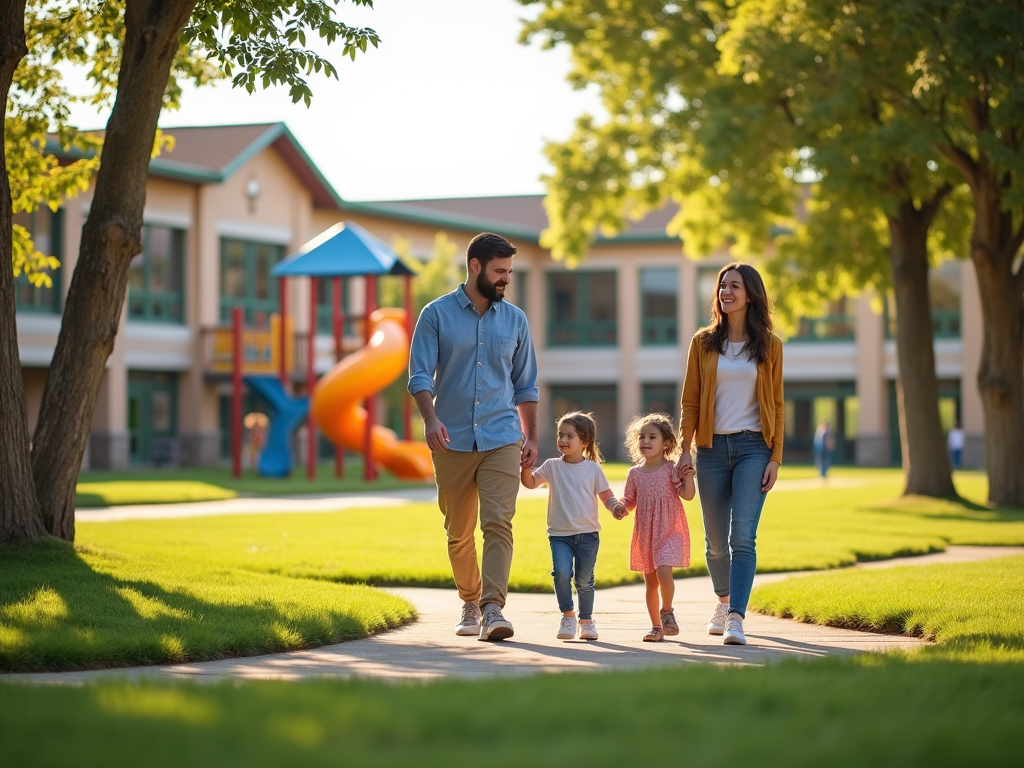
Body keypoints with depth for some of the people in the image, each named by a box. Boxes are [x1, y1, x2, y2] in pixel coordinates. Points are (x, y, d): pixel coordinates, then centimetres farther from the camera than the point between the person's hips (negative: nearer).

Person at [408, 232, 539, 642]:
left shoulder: (515, 320, 10)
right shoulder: (437, 314, 1)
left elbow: (525, 385, 16)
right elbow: (420, 374, -5)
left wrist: (531, 436, 11)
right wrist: (430, 418, -22)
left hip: (501, 438, 1)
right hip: (452, 440, -1)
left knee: (498, 523, -14)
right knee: (459, 533, 9)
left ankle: (493, 608, -20)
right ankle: (470, 604, 26)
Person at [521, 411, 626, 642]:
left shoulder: (593, 469, 3)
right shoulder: (552, 467, 5)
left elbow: (606, 495, 5)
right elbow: (530, 482, -3)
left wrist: (616, 506, -15)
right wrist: (526, 467, -21)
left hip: (588, 535, 0)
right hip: (559, 534, 0)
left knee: (584, 580, 4)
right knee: (561, 572, -20)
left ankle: (586, 620, 24)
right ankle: (567, 616, -2)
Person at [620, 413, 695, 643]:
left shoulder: (671, 470, -5)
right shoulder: (634, 473, 6)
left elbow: (688, 494, -11)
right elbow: (630, 501, 12)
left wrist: (688, 475, -25)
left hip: (670, 531, -4)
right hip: (644, 535, 4)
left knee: (663, 572, -22)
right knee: (650, 583, 8)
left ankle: (667, 612, 2)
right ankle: (656, 626, 18)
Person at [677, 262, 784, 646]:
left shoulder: (769, 345, 4)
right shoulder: (703, 342, 6)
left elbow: (777, 405, 4)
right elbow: (690, 401, 7)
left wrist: (775, 458, -3)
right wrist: (685, 450, -2)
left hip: (753, 447, -2)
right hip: (713, 448, 2)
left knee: (742, 536, -14)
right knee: (715, 541, 9)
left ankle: (736, 619, -18)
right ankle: (724, 600, 34)